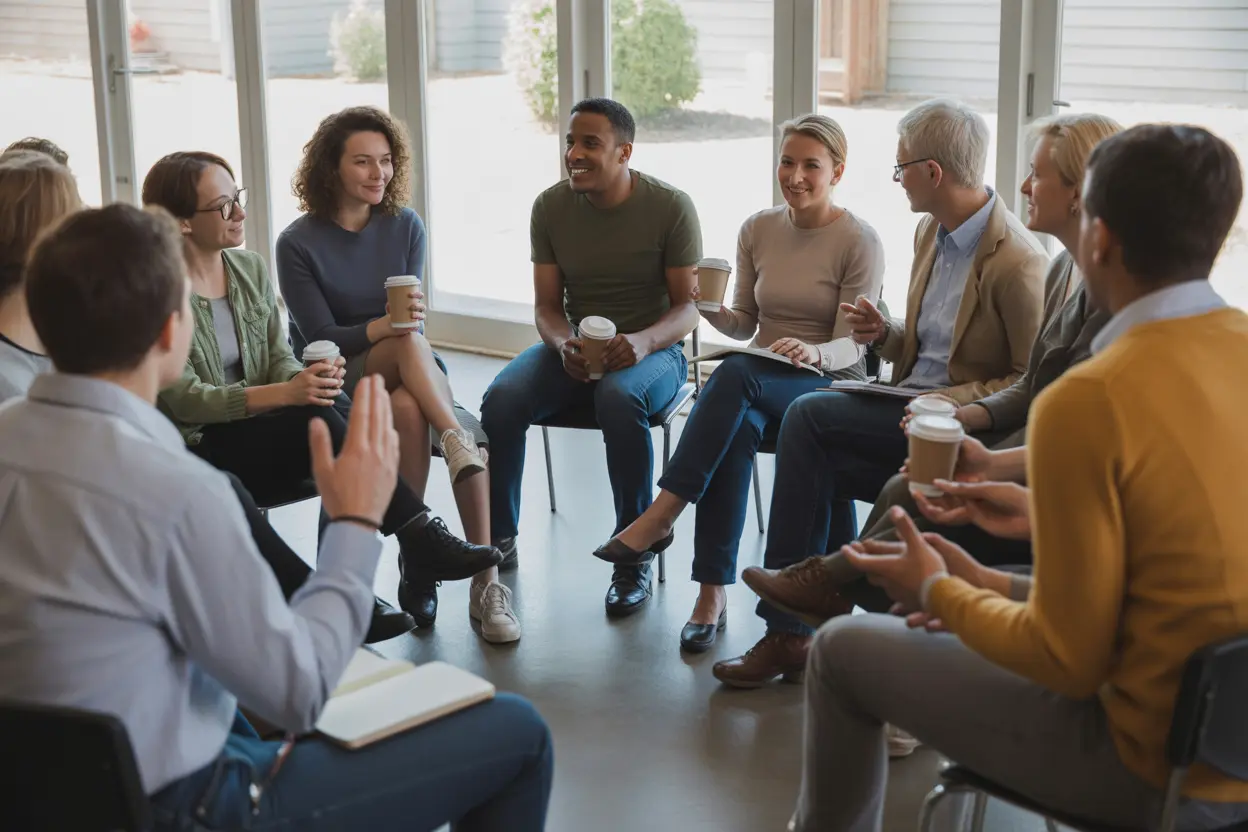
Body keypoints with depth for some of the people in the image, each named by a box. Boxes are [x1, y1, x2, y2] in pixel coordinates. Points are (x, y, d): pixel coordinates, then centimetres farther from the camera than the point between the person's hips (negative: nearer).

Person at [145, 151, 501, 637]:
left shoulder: (250, 269, 10)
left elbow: (278, 357, 9)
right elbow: (183, 399, -17)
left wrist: (306, 378, -17)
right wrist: (286, 393, -28)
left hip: (261, 438, 5)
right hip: (198, 449, -5)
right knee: (318, 421, -31)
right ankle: (420, 539, -27)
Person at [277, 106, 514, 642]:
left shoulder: (405, 227, 5)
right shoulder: (298, 244, -5)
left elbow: (412, 323, 5)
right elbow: (320, 338, -10)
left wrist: (408, 317, -19)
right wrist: (383, 327, -27)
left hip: (402, 379, 2)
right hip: (334, 383, -2)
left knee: (407, 410, -33)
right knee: (409, 343, -33)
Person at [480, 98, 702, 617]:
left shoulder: (671, 207, -8)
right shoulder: (550, 207, 1)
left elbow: (688, 307, -6)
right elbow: (547, 305, 3)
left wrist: (643, 341, -27)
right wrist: (565, 345, -20)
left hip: (652, 351, -3)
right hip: (574, 348, 3)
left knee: (619, 396, -38)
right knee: (502, 398, -26)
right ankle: (498, 537, -6)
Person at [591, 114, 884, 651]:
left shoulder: (859, 241, -5)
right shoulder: (757, 230, 9)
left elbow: (851, 347, -9)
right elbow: (744, 325, 13)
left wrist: (816, 354, -31)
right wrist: (711, 309, -9)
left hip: (830, 387, -4)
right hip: (759, 382, 4)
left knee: (735, 375, -36)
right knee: (736, 429, -34)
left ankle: (661, 516, -33)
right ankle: (712, 594, -34)